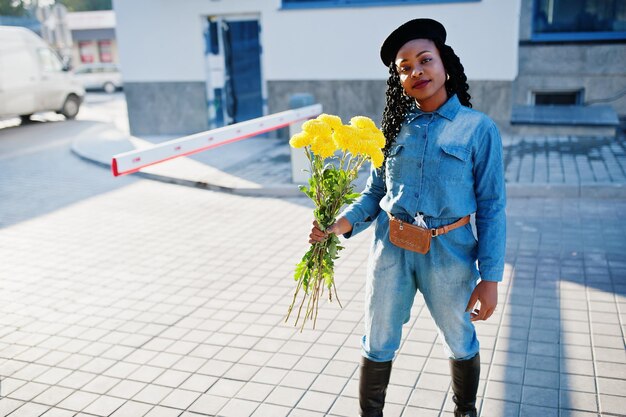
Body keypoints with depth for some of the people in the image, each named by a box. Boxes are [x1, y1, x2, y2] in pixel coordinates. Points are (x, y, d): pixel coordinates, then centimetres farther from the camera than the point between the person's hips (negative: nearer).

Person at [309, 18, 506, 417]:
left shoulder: (479, 128, -7)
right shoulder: (396, 127, 3)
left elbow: (492, 207, -7)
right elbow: (375, 193, 5)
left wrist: (490, 277, -10)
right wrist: (342, 223, -14)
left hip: (449, 253, -2)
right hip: (391, 250, 3)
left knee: (461, 342, 18)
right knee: (378, 344, 13)